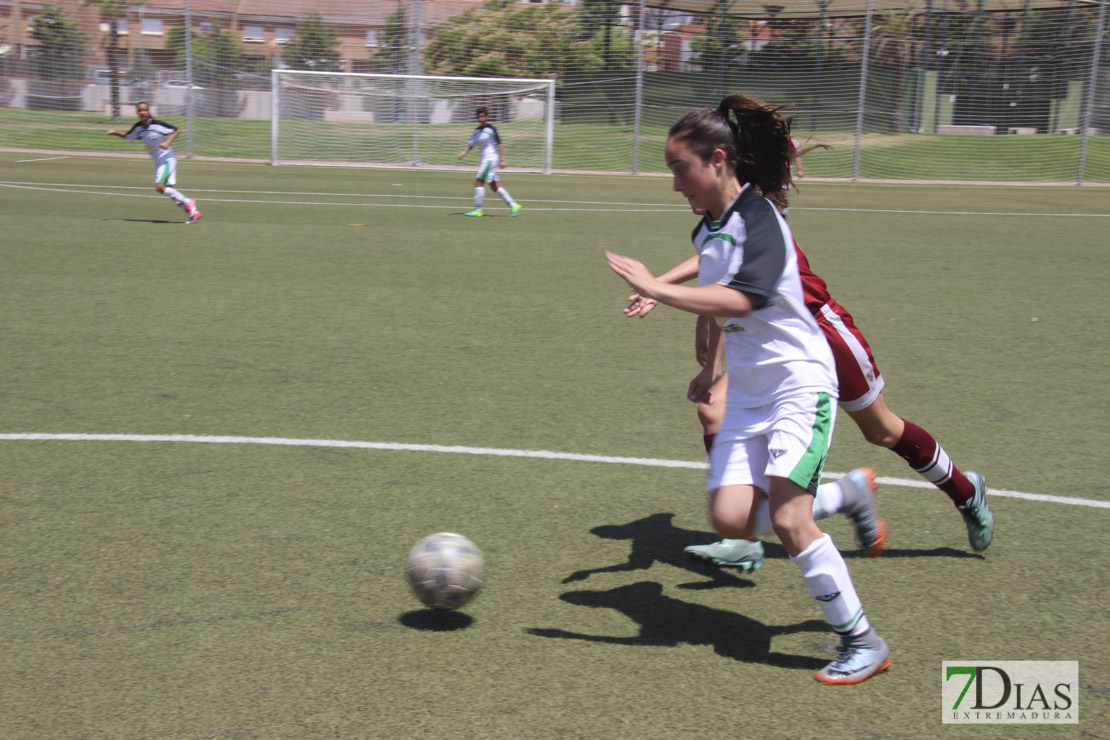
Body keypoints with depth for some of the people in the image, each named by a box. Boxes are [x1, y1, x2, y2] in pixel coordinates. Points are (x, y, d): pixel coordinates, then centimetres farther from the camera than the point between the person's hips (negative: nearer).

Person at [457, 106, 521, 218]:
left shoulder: (491, 129, -10)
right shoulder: (477, 130, 13)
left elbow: (499, 144, -10)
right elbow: (471, 144, 19)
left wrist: (502, 160, -14)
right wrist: (463, 152, 2)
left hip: (491, 158, -8)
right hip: (485, 160, 8)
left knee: (478, 182, -11)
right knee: (495, 187, 7)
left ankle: (477, 210, -7)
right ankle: (513, 205, 11)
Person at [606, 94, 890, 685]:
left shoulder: (759, 220, -18)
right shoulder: (708, 230, 9)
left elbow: (739, 300, -34)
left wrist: (656, 290, -33)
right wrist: (711, 368, 28)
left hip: (799, 383, -8)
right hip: (746, 395, 8)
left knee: (786, 519, -17)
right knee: (731, 519, -5)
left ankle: (862, 641, 0)